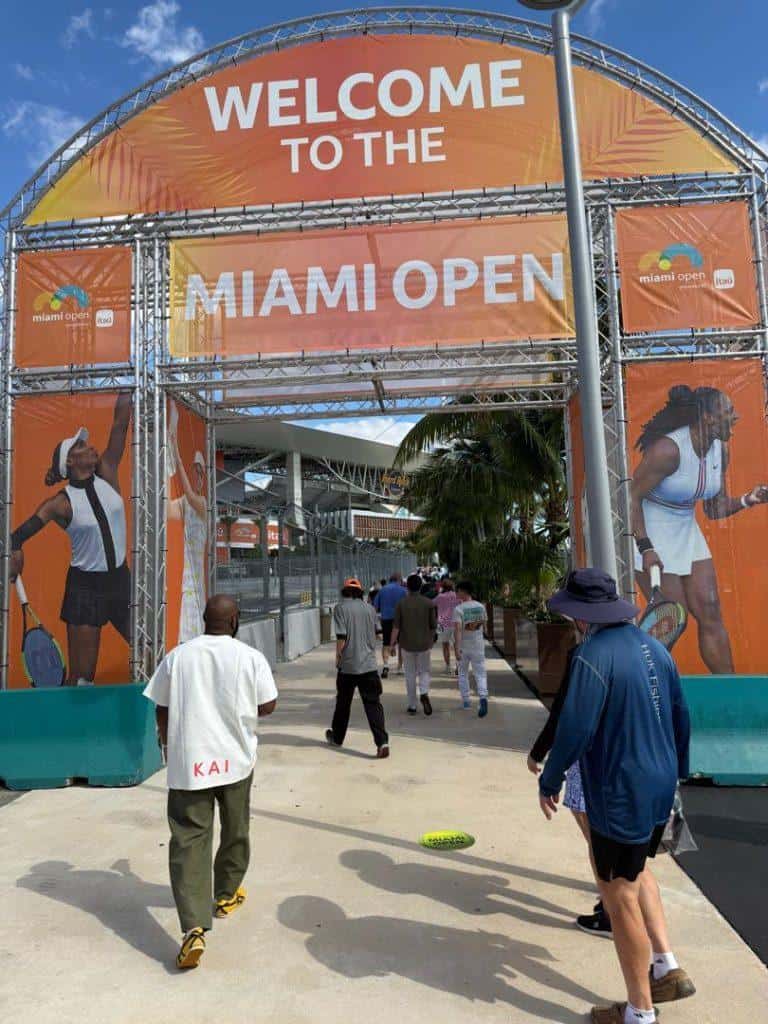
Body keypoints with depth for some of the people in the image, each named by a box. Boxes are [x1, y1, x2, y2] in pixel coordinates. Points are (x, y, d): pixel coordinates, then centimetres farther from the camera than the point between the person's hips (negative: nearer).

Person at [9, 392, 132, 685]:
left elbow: (120, 424, -6)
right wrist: (15, 551, -34)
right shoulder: (61, 503, -9)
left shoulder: (107, 474, 0)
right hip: (85, 586, -3)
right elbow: (18, 536, -13)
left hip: (120, 581, 4)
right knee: (81, 676, 1)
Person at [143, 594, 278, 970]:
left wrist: (167, 741, 20)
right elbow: (267, 706, -5)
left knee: (189, 840, 2)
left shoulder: (178, 655, -2)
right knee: (235, 830, 22)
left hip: (187, 762, 0)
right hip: (235, 759, 0)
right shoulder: (250, 657, -7)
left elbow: (161, 707, 4)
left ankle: (194, 928, -9)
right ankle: (226, 895, 40)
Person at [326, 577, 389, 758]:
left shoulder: (341, 608, -6)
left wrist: (338, 657, 0)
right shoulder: (369, 608, 7)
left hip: (348, 665, -2)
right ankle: (382, 742, -13)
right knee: (373, 704, 0)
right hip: (369, 664, 2)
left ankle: (337, 737, 33)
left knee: (343, 702, 16)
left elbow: (341, 637, -12)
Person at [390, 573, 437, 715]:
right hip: (425, 644, 0)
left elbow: (396, 627, -7)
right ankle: (424, 693, -14)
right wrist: (431, 639, 17)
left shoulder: (401, 604, -6)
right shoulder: (429, 603, -5)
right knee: (425, 671, 14)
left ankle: (412, 706, 16)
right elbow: (434, 625, -1)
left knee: (410, 675, 11)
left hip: (407, 644, 0)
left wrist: (392, 644, 3)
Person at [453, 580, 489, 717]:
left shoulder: (458, 609, -14)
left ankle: (466, 701, 22)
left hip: (463, 646, -2)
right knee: (480, 673, 4)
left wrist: (457, 648, -23)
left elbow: (457, 629, -22)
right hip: (478, 645, 2)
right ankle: (483, 698, -17)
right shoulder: (481, 607, -1)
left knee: (463, 673, 16)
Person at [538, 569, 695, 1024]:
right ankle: (668, 966, 29)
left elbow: (575, 729, -23)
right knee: (637, 870, 29)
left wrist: (550, 782, -8)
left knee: (620, 894, 9)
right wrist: (677, 769, 23)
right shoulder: (654, 646, 2)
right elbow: (681, 716, 9)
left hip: (619, 794, -8)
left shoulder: (593, 655, -22)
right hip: (660, 786, 8)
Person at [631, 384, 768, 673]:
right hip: (652, 536, -7)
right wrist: (645, 547, -25)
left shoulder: (721, 450, 1)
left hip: (687, 533, 8)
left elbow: (715, 510, 7)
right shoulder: (668, 449, -24)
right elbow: (632, 497, -21)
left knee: (711, 614, 6)